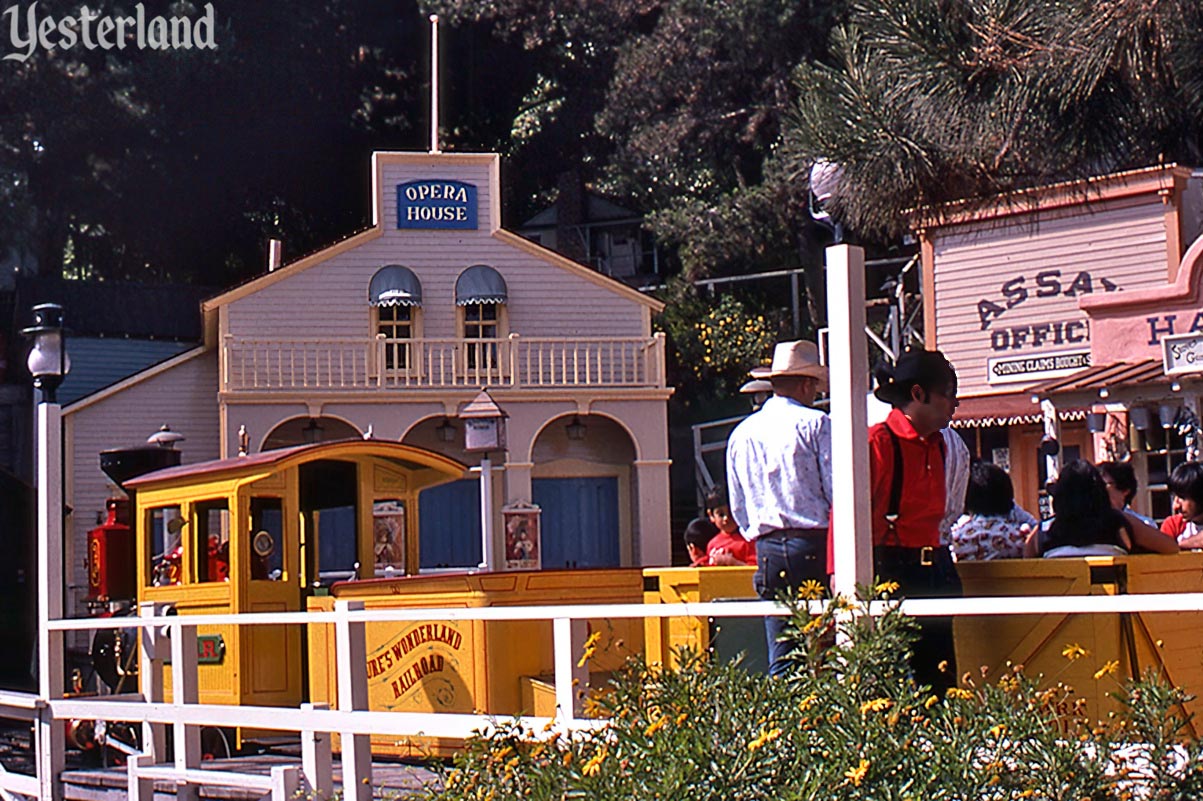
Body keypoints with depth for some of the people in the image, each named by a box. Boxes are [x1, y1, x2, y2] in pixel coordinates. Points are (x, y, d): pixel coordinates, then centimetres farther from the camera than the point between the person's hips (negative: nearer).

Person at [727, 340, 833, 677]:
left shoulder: (741, 434, 13)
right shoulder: (816, 425, -4)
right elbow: (837, 492, -6)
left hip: (768, 548, 5)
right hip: (814, 546, -5)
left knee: (781, 657, 4)